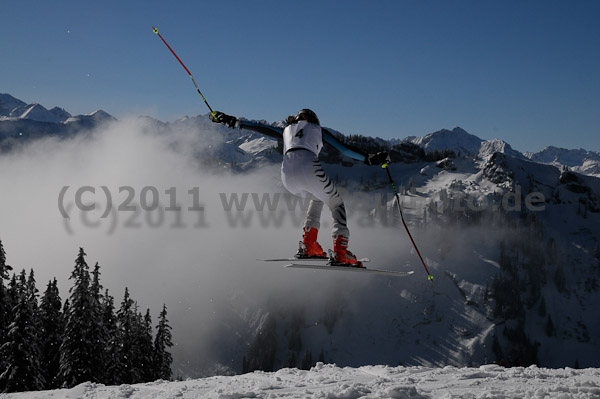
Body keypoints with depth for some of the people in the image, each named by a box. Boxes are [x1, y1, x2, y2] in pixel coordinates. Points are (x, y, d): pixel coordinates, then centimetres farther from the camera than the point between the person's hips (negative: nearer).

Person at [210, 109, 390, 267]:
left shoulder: (287, 130, 35)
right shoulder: (318, 129, 27)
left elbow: (258, 127, 32)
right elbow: (343, 148, 16)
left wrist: (232, 121, 37)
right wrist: (368, 158, 15)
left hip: (287, 174, 4)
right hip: (308, 167, -4)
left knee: (318, 197, 33)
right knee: (337, 204, 14)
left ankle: (309, 245, 20)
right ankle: (340, 253, -6)